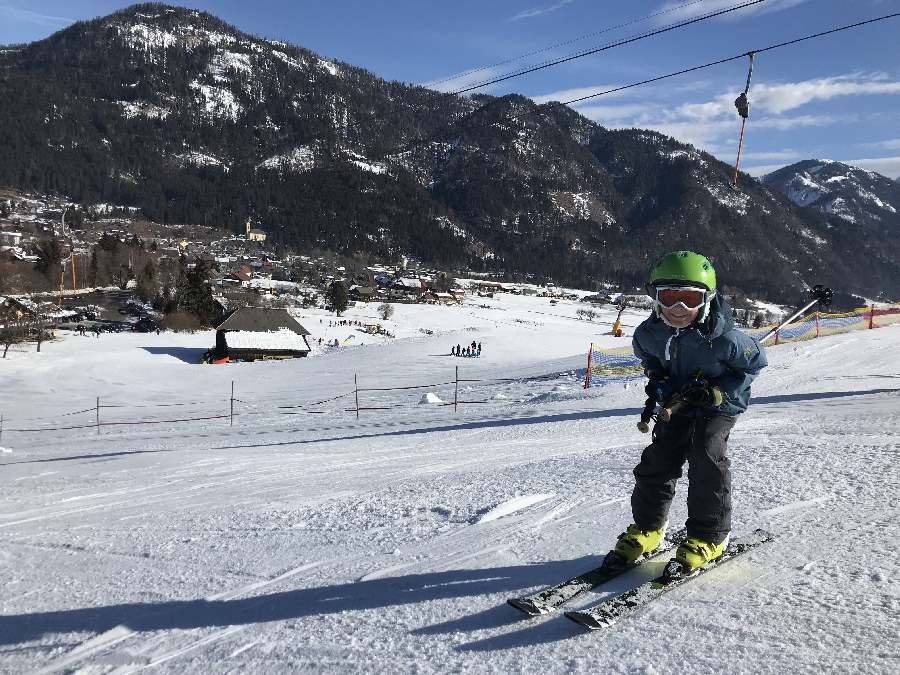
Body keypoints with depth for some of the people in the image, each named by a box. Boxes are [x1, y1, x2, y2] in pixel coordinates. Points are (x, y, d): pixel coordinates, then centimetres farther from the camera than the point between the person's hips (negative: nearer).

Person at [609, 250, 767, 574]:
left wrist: (716, 391, -23)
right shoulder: (649, 333, -18)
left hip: (720, 403, -4)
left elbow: (756, 361, -13)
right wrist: (657, 381, -12)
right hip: (678, 402, 4)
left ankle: (709, 536, -4)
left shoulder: (723, 338, -31)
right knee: (659, 457, -3)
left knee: (706, 456, -20)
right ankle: (646, 528, 13)